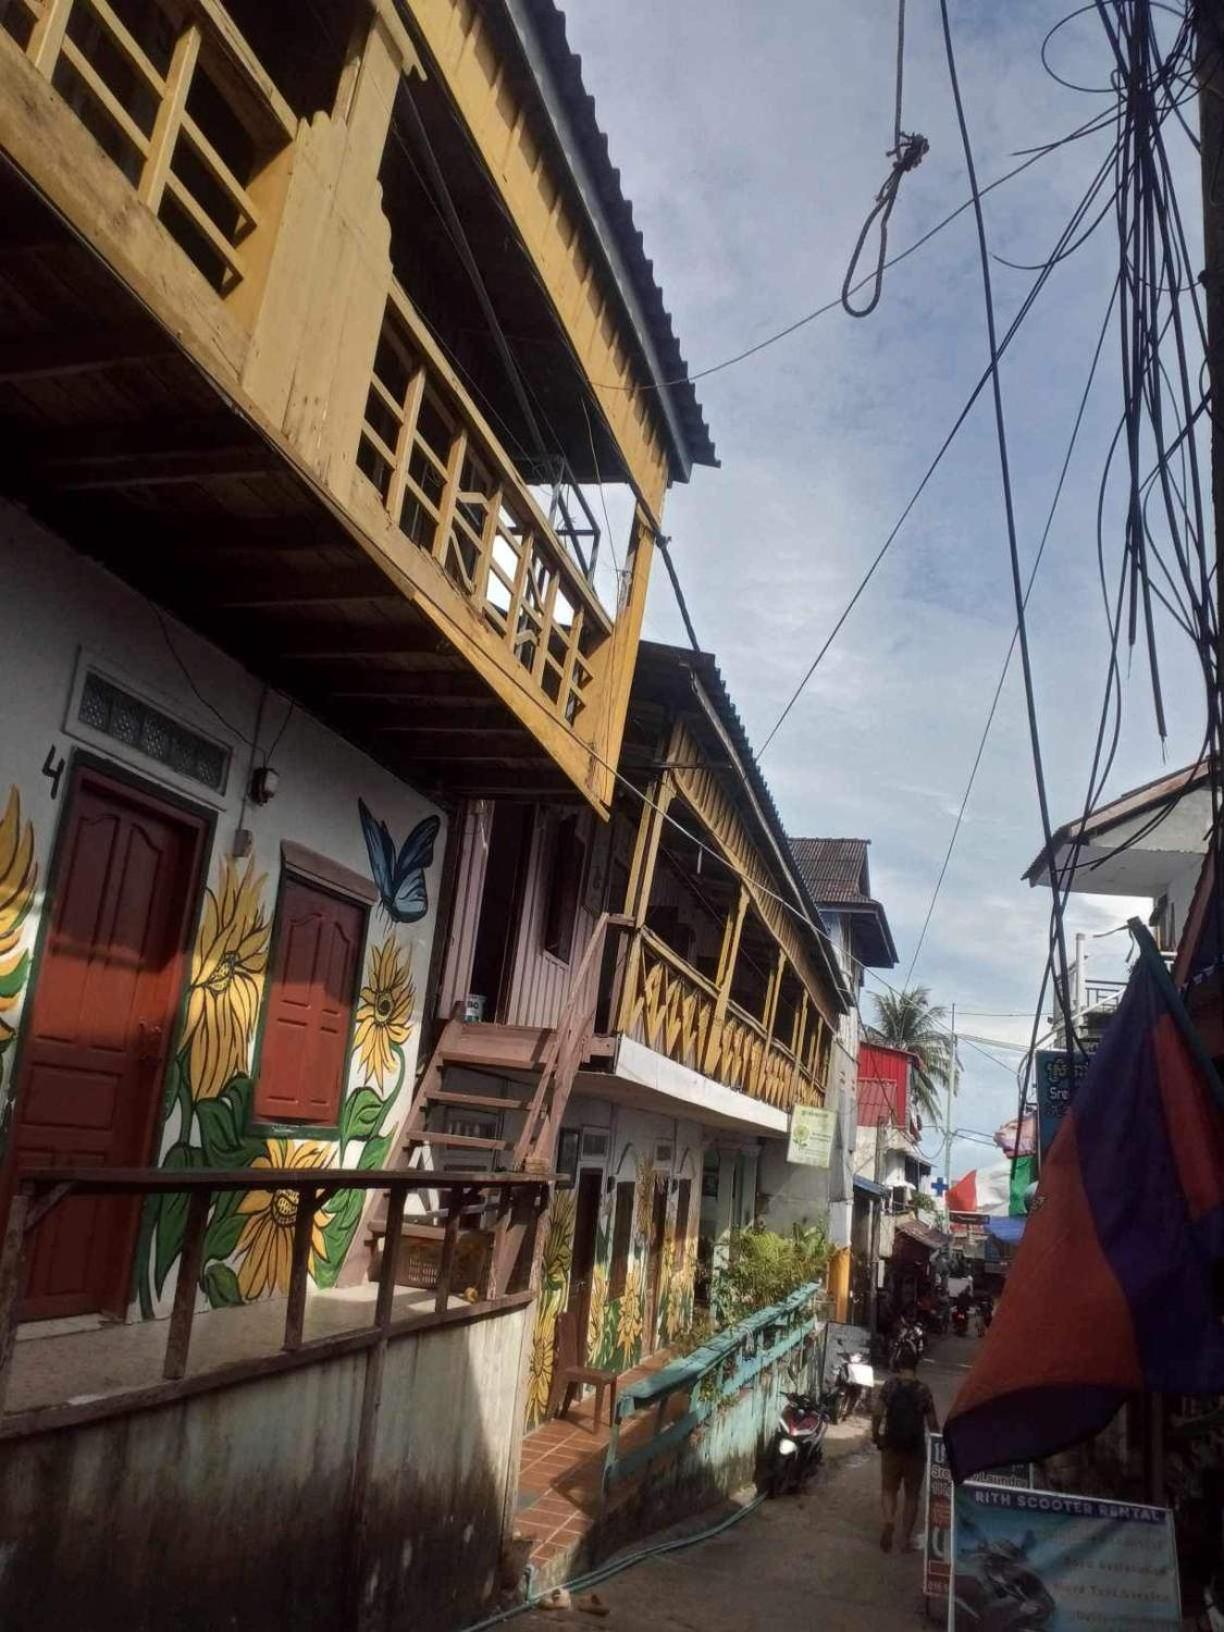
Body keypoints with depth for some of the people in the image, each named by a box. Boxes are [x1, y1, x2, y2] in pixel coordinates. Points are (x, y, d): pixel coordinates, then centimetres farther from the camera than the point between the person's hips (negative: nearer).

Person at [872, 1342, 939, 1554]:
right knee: (912, 1495, 14)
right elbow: (932, 1423, -6)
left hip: (892, 1446, 0)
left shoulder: (890, 1385, -7)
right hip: (916, 1449, 0)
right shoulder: (923, 1390, -8)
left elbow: (877, 1412, -12)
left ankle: (889, 1521, -12)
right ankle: (906, 1538, 15)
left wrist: (876, 1435, 2)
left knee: (889, 1489, 14)